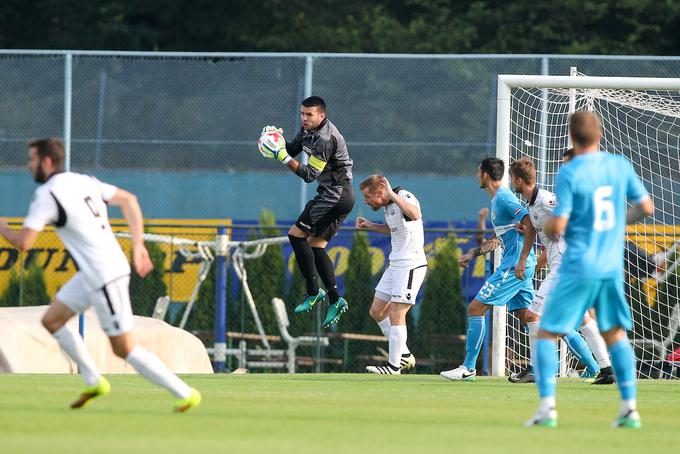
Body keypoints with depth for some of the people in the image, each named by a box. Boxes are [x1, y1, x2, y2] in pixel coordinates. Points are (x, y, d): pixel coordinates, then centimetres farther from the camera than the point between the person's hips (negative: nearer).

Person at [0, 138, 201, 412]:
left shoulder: (47, 194, -15)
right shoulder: (83, 181, 10)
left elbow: (24, 243, -16)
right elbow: (129, 200, 13)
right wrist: (138, 246, 11)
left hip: (105, 277, -9)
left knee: (124, 349, -3)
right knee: (52, 320, 16)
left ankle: (185, 394, 0)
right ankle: (93, 382, 21)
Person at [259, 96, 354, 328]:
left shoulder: (326, 139, -22)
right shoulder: (308, 130, 8)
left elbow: (310, 174, -23)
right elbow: (292, 149, 16)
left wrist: (284, 158, -30)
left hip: (335, 194, -10)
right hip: (336, 195, 10)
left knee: (297, 235, -10)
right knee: (315, 246, 9)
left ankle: (313, 292, -8)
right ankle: (334, 300, 6)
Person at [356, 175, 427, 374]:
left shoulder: (404, 197, -17)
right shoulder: (388, 205, 10)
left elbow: (415, 215, -41)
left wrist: (392, 195, -36)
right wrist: (370, 226, 17)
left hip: (411, 266, -10)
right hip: (395, 266, 10)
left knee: (396, 314, -11)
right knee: (377, 312, 11)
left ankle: (394, 366, -6)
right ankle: (404, 355, 19)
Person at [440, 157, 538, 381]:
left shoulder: (504, 198, -12)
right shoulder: (496, 200, 19)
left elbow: (530, 226, -22)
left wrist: (522, 261, -24)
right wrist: (472, 253, 30)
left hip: (514, 267, -10)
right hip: (515, 266, 10)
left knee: (475, 309, -6)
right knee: (528, 317, 9)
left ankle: (468, 367, -4)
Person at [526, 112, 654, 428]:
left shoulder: (569, 173, -13)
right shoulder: (620, 165, 2)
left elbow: (557, 226, -15)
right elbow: (646, 207, 7)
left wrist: (546, 228, 8)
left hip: (579, 268, -5)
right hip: (612, 267, 5)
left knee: (547, 333, 4)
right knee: (615, 334, 16)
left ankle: (547, 407, -5)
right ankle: (629, 408, 8)